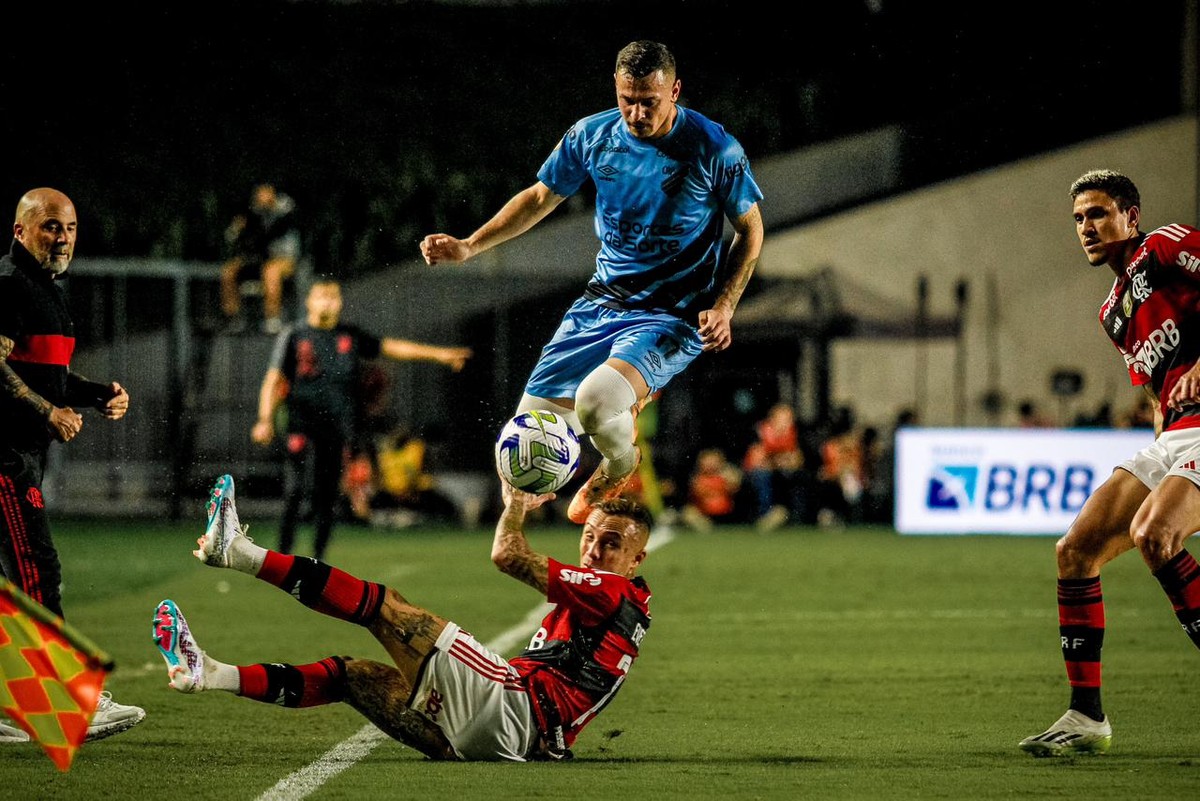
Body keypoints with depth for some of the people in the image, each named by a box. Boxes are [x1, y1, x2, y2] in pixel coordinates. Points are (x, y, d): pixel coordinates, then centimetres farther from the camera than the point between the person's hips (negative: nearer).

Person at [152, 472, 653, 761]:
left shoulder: (617, 595, -1)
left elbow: (508, 556, -6)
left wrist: (515, 505, 12)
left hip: (515, 710, -9)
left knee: (383, 607, -8)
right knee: (352, 675, 13)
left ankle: (243, 553, -7)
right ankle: (211, 675, 11)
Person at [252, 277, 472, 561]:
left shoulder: (351, 336, 14)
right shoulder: (294, 336, 5)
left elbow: (390, 347, 13)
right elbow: (274, 379, 0)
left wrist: (437, 354, 6)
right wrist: (265, 420, -13)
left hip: (339, 429, 3)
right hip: (303, 428, -3)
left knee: (328, 497, 2)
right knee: (297, 490, -13)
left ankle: (318, 558, 10)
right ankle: (283, 554, -7)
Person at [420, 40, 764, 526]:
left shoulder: (715, 151, -14)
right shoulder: (593, 135, -3)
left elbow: (750, 229, -1)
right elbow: (541, 197, 13)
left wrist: (723, 306, -13)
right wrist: (468, 248, 6)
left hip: (674, 317, -5)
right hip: (601, 303, 5)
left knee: (594, 401, -31)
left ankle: (619, 467, 5)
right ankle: (631, 398, 24)